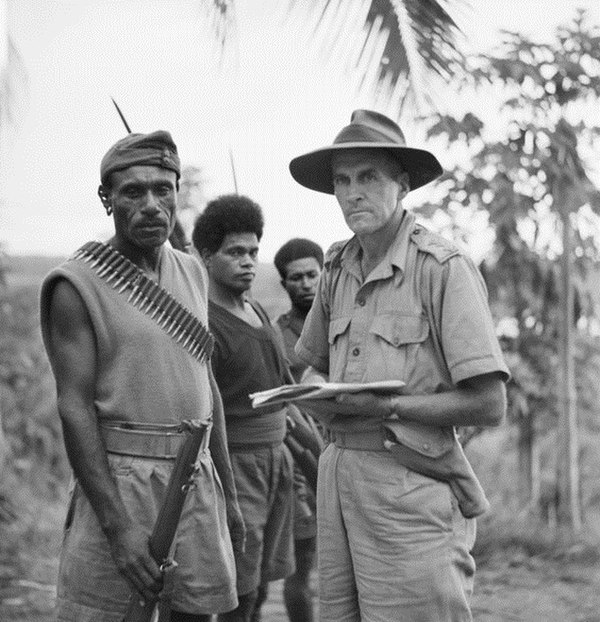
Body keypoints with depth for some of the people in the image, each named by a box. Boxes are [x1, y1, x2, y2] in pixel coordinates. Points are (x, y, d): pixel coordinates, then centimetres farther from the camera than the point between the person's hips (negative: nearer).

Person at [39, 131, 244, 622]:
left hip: (196, 478, 6)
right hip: (120, 478, -5)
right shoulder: (77, 285, -8)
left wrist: (228, 492, 16)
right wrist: (118, 527, -20)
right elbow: (75, 408, -13)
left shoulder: (191, 273, 11)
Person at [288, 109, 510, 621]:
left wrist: (383, 406, -17)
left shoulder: (444, 268, -11)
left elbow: (489, 405, -15)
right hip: (338, 470, 6)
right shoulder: (338, 267, 9)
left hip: (410, 485, -6)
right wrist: (318, 393, 0)